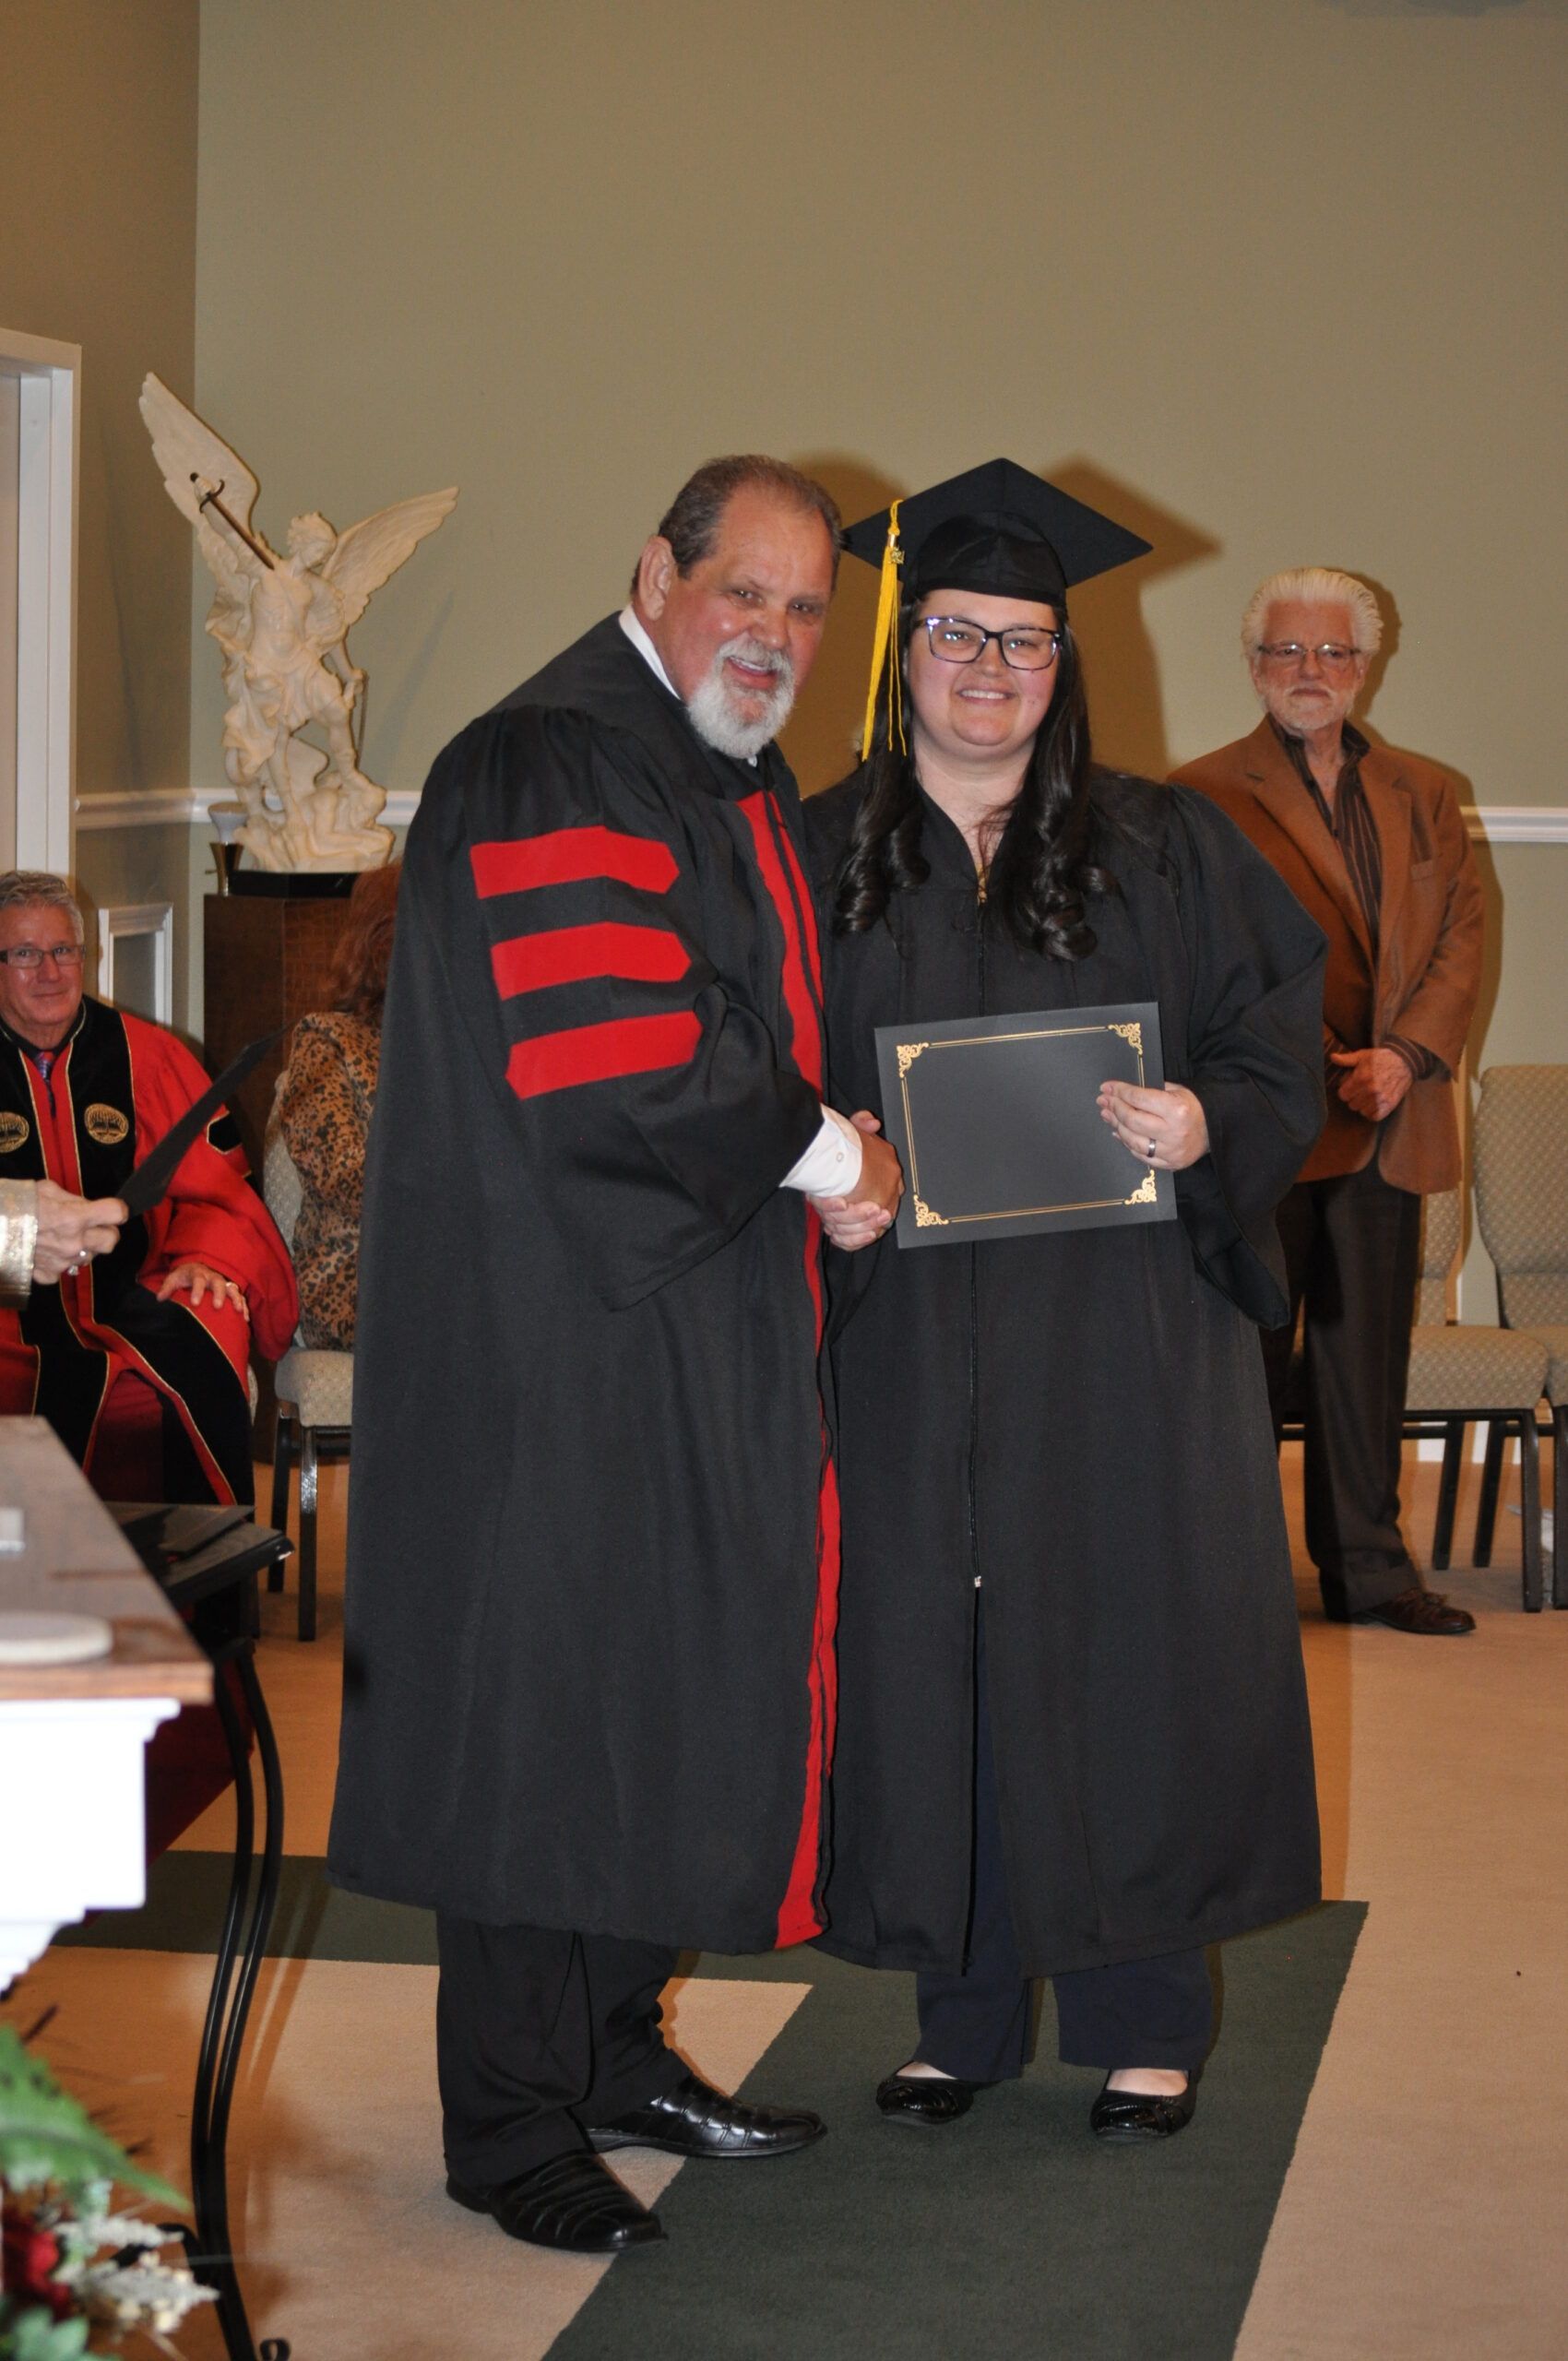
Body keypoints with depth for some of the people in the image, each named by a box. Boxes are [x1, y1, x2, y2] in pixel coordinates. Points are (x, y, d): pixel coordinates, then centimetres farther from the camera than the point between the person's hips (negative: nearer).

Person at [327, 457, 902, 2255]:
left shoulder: (749, 786, 15)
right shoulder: (553, 766, -16)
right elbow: (605, 1068, -25)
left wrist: (810, 1150, 7)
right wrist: (823, 1154, -14)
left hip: (694, 1318, 10)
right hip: (556, 1319, -10)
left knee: (670, 1681, 14)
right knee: (546, 1688, -3)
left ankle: (610, 2048, 27)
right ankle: (510, 2123, 7)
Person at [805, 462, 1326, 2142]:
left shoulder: (1165, 853, 4)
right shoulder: (820, 859, 7)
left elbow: (1280, 1043, 4)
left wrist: (1206, 1124, -17)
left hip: (1123, 1328, -1)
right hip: (910, 1339, 1)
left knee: (1124, 1646, 1)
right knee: (930, 1660, 4)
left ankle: (1142, 2020, 16)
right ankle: (965, 2014, 18)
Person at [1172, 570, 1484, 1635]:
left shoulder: (1424, 795, 16)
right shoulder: (1205, 797, 1)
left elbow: (1463, 937, 8)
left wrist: (1406, 1054, -7)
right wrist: (1319, 1067, -14)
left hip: (1391, 1116, 4)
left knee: (1369, 1355, 8)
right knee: (1250, 1356, 1)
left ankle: (1367, 1566, 16)